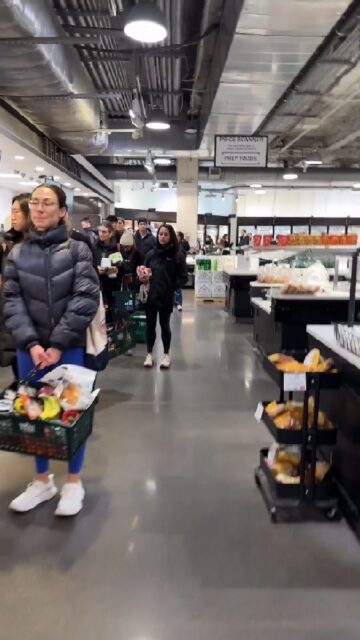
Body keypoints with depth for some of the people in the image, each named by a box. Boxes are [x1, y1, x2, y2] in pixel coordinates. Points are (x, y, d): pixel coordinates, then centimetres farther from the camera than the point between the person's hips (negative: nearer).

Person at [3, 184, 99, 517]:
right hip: (30, 349, 3)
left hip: (69, 348, -3)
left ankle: (74, 482, 27)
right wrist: (31, 343, -14)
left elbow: (85, 300, -10)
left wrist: (57, 344, -15)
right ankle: (43, 480, 32)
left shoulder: (77, 250, -2)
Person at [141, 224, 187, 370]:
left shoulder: (177, 255, -4)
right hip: (150, 295, 3)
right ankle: (149, 354, 22)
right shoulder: (151, 253, 5)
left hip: (166, 297, -3)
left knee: (164, 325, 8)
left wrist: (172, 288, -13)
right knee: (150, 325, 9)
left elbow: (183, 277, -5)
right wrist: (142, 278, -8)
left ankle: (166, 355, 23)